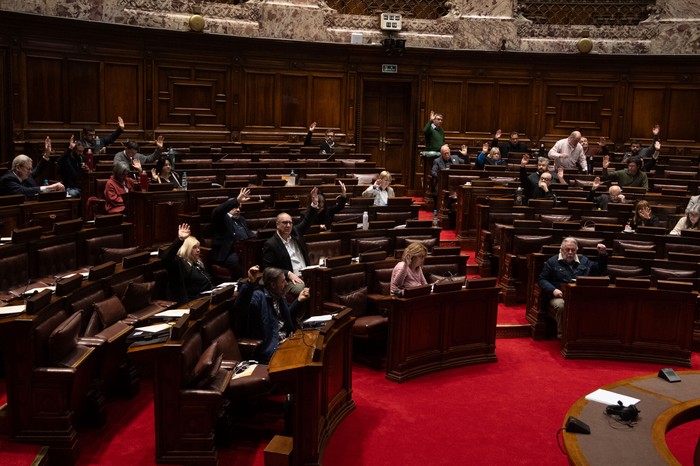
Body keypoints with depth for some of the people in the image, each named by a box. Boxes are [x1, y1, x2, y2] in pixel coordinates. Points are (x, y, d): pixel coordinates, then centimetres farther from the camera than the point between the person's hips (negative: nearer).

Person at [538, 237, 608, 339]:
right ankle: (562, 334, -20)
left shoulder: (583, 261, 26)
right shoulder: (552, 262, 15)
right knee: (562, 306, -39)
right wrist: (553, 290, -9)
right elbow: (542, 279, 8)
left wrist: (603, 254, 19)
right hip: (560, 296, -2)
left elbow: (600, 270, 33)